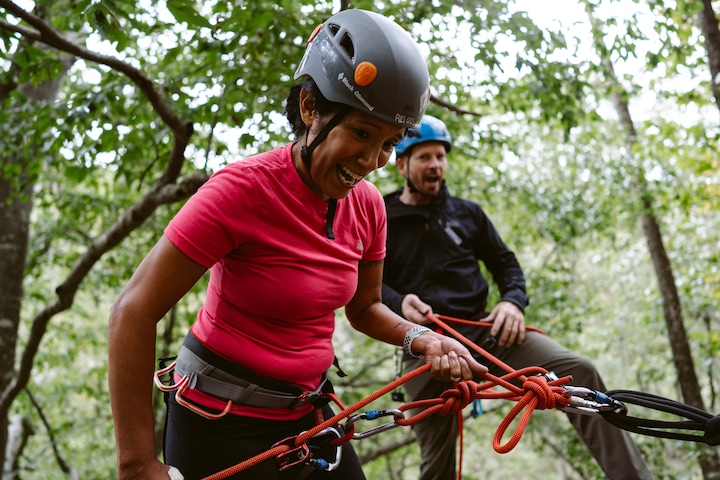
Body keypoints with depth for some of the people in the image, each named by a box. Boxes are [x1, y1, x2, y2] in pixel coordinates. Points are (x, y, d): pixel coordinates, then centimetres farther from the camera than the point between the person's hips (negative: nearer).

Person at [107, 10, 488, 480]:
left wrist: (422, 339, -10)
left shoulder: (368, 205, -4)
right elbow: (134, 312, -22)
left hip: (307, 416, 6)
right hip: (220, 423, -5)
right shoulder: (243, 189, -22)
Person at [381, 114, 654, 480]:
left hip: (481, 330, 2)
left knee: (578, 372, -20)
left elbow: (504, 262, 18)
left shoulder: (466, 213, 16)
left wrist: (513, 301, -4)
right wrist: (400, 304, -21)